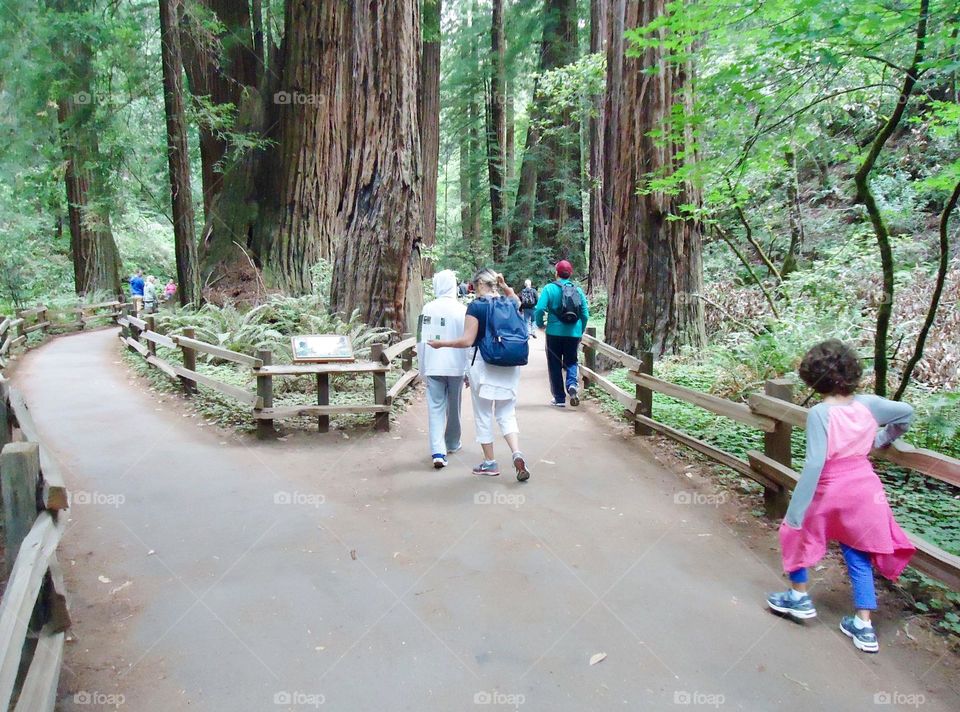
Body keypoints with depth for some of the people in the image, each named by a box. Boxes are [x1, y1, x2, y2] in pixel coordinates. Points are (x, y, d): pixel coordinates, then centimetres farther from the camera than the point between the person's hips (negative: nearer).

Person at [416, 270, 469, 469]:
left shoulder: (428, 309, -3)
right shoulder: (462, 310, -6)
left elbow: (421, 340, -1)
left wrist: (423, 368, 9)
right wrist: (468, 371, 5)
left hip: (433, 367, 0)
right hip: (456, 366, 0)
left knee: (435, 408, 1)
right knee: (454, 407, 16)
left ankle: (438, 452, -10)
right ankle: (452, 444, 33)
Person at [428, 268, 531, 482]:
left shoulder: (476, 306, -12)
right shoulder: (510, 304, 4)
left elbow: (467, 340, -17)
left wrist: (442, 343, -6)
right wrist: (504, 286, 19)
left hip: (483, 364, -5)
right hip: (509, 366, 5)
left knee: (483, 415, 10)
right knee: (507, 413, 13)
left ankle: (490, 463, 17)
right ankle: (517, 454, -9)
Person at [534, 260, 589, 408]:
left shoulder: (549, 288, -5)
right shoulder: (578, 290, 4)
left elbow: (540, 309, -15)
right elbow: (585, 315, 3)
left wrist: (540, 324, 3)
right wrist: (580, 331, 17)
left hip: (555, 333, -2)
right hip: (574, 333, 2)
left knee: (555, 365, 10)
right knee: (571, 362, 18)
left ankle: (560, 398, 13)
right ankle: (572, 384, -11)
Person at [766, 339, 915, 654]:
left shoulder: (820, 413, -22)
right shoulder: (868, 405, -6)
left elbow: (814, 464, -26)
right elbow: (906, 413, 11)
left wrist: (795, 511, -22)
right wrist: (881, 439, 24)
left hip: (829, 492, -5)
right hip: (865, 489, 5)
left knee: (794, 534, 20)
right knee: (858, 555, 17)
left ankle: (799, 597, 34)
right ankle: (863, 627, 22)